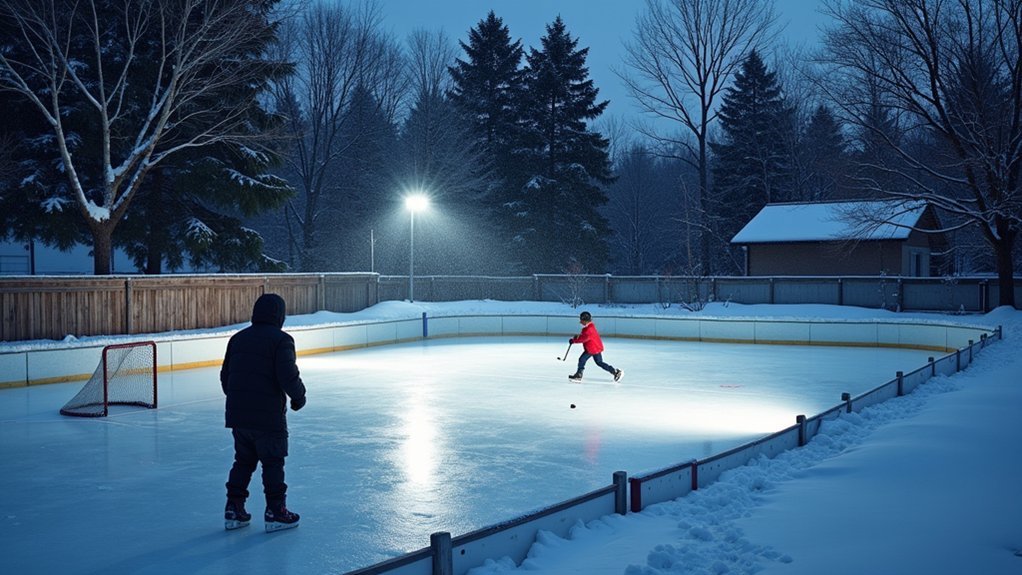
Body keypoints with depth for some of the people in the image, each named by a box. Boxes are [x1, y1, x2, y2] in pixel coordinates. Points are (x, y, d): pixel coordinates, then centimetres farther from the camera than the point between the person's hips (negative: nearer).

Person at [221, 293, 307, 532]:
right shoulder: (281, 340, -10)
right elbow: (288, 376, -17)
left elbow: (225, 376, 14)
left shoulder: (237, 338, 10)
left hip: (237, 414, 6)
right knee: (273, 463, 5)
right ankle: (275, 512, 8)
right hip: (268, 414, -6)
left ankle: (233, 509, 19)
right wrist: (299, 396, 1)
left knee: (243, 461, 18)